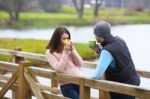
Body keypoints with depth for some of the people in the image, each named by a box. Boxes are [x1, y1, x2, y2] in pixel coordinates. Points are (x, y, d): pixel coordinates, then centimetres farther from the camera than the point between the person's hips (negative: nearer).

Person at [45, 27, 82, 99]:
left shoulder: (70, 48, 11)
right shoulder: (50, 52, -2)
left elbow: (79, 64, 6)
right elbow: (59, 69, -12)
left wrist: (72, 50, -5)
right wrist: (65, 52, -14)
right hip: (67, 85, -4)